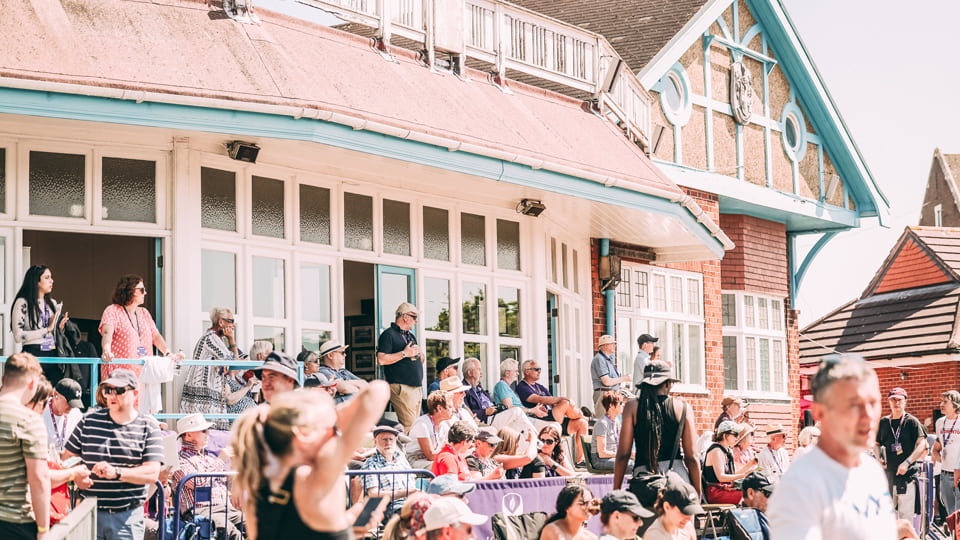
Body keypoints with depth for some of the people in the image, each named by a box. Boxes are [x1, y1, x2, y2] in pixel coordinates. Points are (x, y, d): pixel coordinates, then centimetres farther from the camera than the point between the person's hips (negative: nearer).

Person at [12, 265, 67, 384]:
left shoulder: (52, 303, 15)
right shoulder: (22, 303, -5)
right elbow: (18, 336, -14)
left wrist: (60, 327, 3)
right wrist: (47, 329, -14)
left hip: (53, 356, 6)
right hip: (33, 355, -6)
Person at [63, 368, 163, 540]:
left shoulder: (148, 427, 1)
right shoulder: (88, 421, 7)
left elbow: (152, 474, -7)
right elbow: (68, 457, 12)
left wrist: (116, 472, -20)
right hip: (89, 512, 2)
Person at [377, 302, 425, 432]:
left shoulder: (411, 336, 23)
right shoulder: (389, 335, -5)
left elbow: (421, 360, 31)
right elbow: (381, 359, -17)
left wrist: (420, 355, 7)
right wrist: (404, 354, -14)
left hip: (416, 387, 9)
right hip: (401, 388, -9)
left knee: (416, 424, 6)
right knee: (409, 424, -17)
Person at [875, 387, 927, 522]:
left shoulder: (912, 421, -2)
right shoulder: (883, 422, 11)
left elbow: (922, 445, -10)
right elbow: (877, 444, 20)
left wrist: (906, 463, -20)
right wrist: (879, 458, -1)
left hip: (907, 475, -4)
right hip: (888, 473, 5)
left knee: (906, 515, -5)